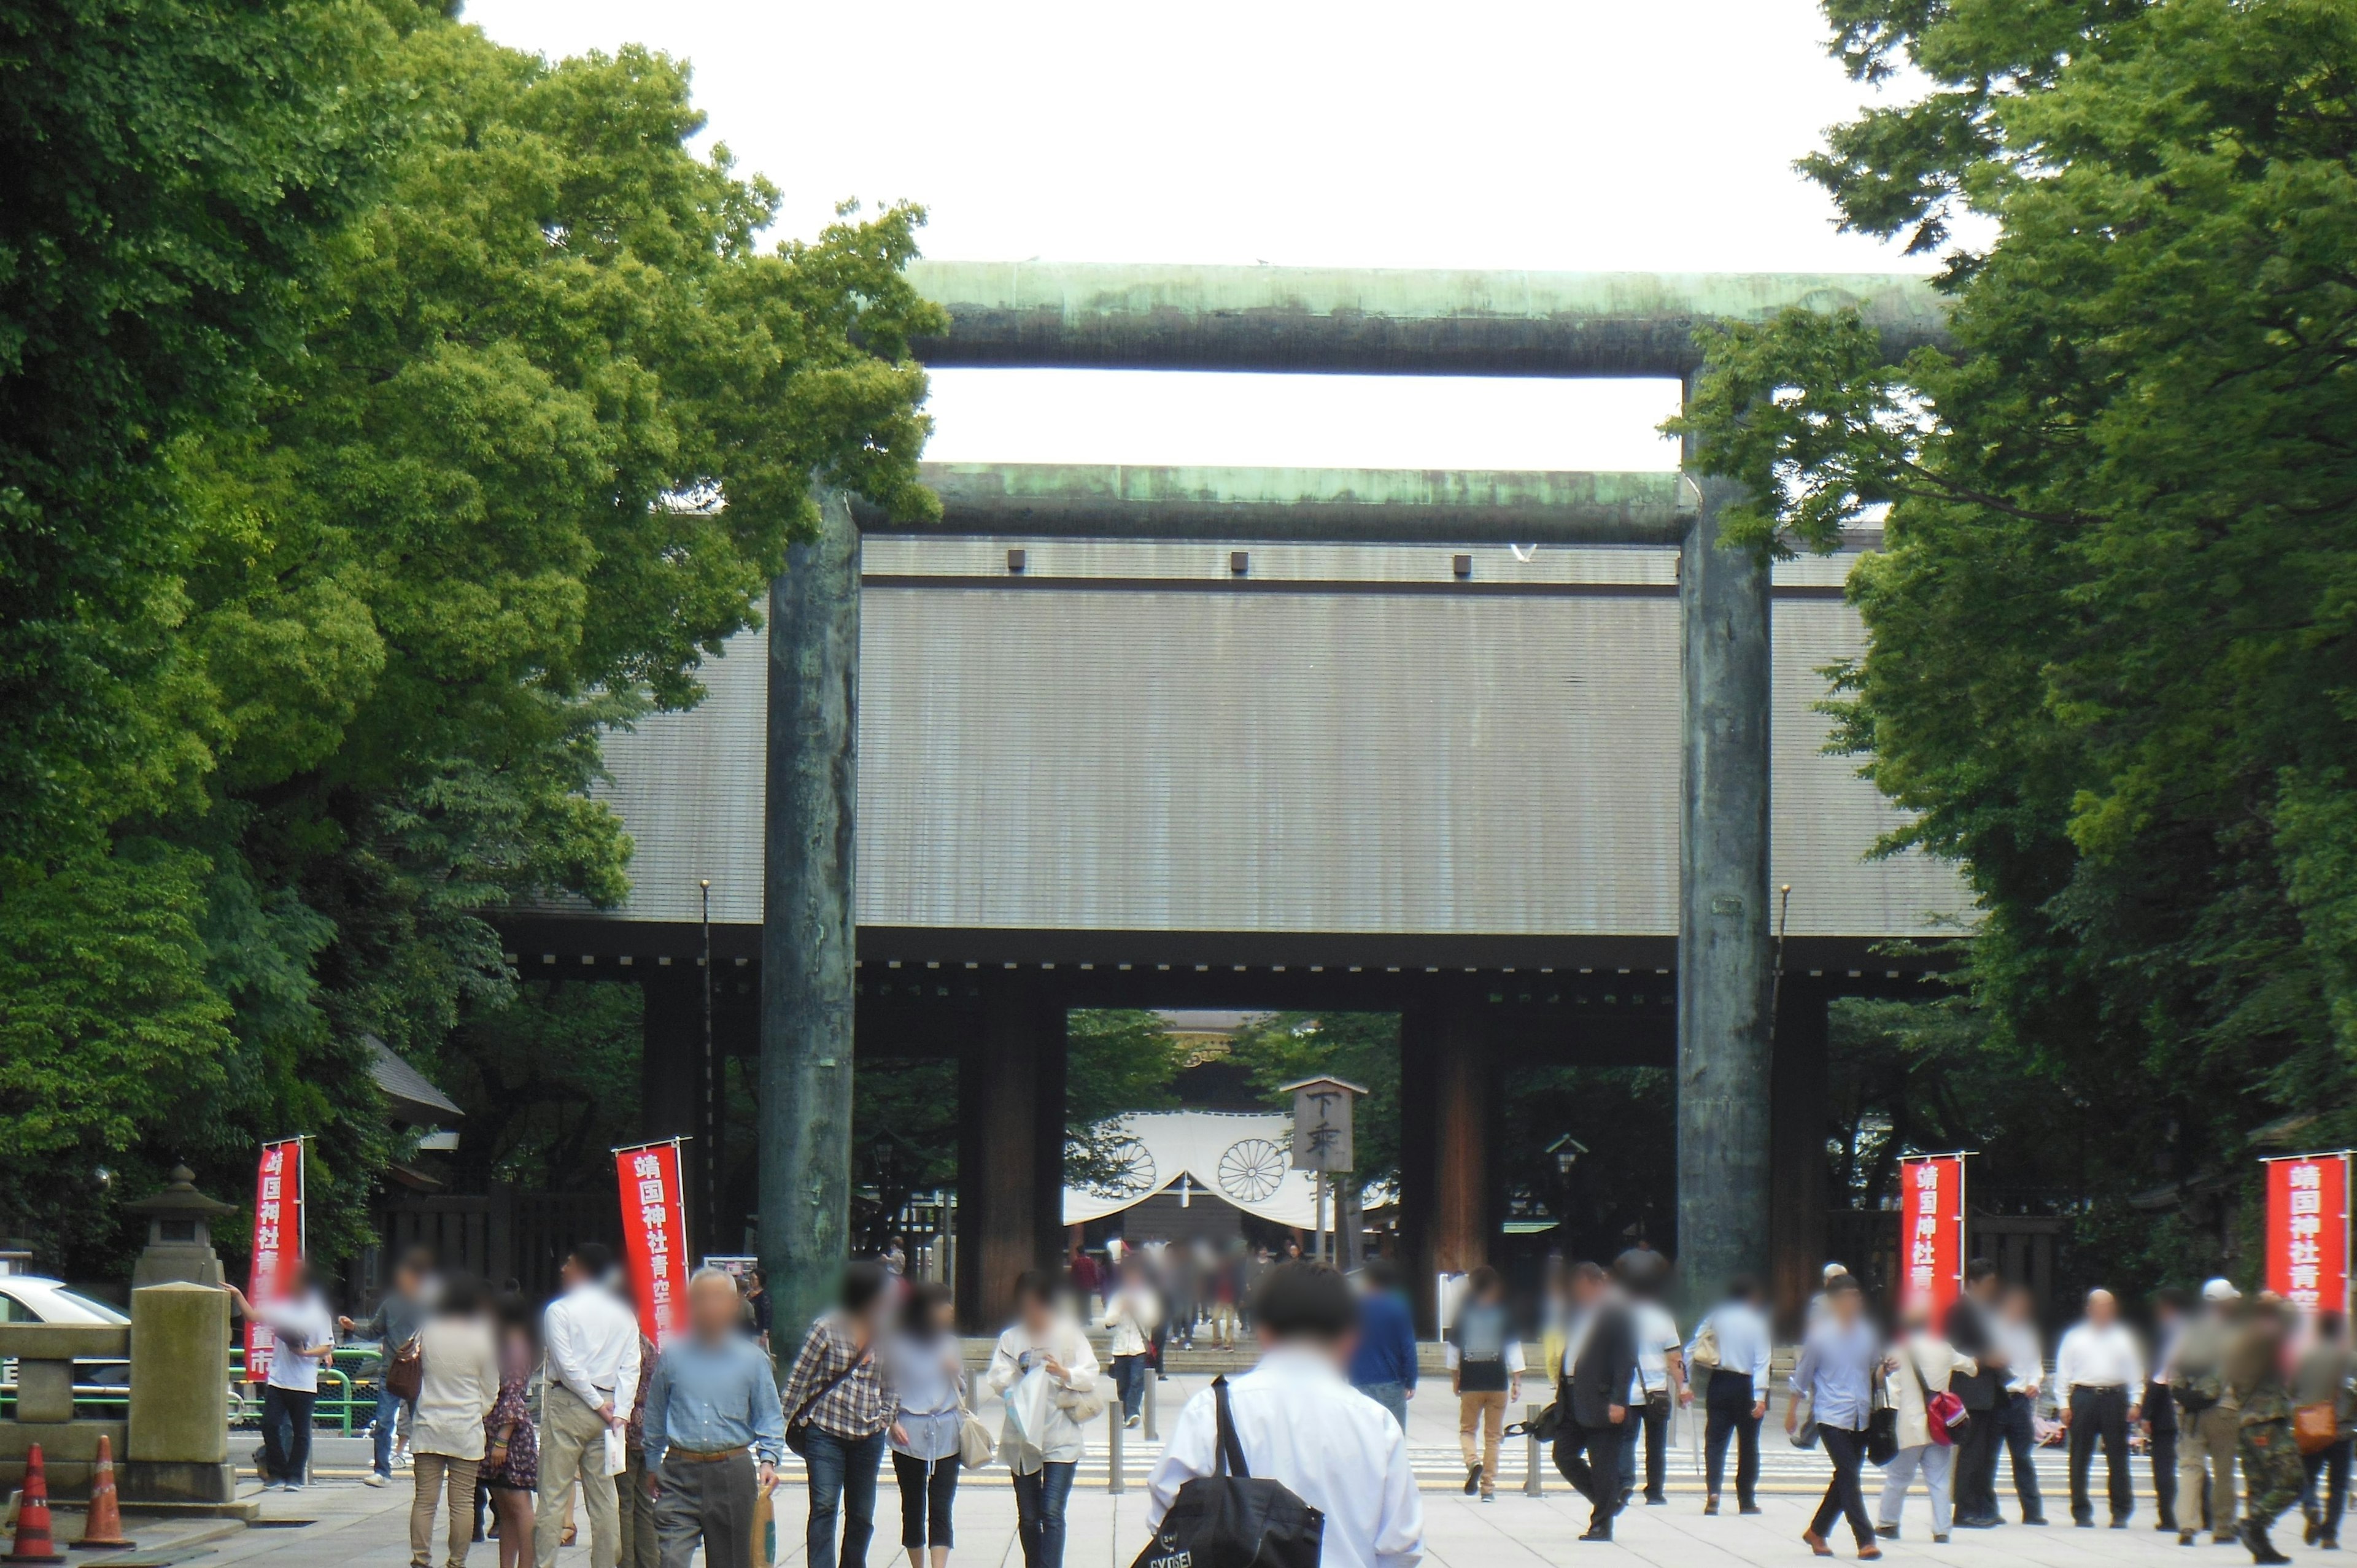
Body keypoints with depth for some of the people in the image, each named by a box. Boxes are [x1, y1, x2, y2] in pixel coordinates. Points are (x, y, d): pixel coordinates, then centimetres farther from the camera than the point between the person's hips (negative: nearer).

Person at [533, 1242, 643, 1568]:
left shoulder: (559, 1310, -6)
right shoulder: (624, 1315, 8)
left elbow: (567, 1366, -13)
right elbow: (630, 1367, 0)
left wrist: (597, 1404, -7)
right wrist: (619, 1412, -6)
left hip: (567, 1406, -5)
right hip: (609, 1410, 5)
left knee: (553, 1493, -4)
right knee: (604, 1497, 7)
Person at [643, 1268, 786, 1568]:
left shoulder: (752, 1360, 3)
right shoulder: (672, 1357, 4)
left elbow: (770, 1419, 7)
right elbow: (655, 1419, 14)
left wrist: (768, 1460, -7)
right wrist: (653, 1467, 16)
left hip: (732, 1475, 1)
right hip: (680, 1475, -1)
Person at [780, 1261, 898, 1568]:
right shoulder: (826, 1329, -9)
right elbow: (799, 1378, -4)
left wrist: (886, 1415, 5)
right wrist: (786, 1422, -3)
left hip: (869, 1437, 5)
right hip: (825, 1431, -5)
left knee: (861, 1513, 12)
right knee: (824, 1507, -13)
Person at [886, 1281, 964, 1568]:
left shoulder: (948, 1342, 10)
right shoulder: (897, 1343, -2)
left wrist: (954, 1369, -1)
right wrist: (893, 1422, -9)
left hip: (946, 1434, 2)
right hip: (909, 1434, -2)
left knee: (941, 1507, -7)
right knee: (913, 1506, 6)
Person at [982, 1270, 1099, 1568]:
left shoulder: (1069, 1334, 2)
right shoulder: (1011, 1338, 6)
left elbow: (1090, 1376, -2)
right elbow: (996, 1380, -1)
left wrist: (1065, 1373, -20)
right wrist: (1009, 1377, -22)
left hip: (1061, 1437, -3)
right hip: (1021, 1437, 3)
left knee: (1052, 1513, -13)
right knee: (1028, 1517, 10)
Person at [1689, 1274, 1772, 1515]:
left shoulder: (1716, 1318, 4)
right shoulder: (1758, 1323, -5)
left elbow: (1692, 1350, 1)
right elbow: (1762, 1362, -12)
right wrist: (1760, 1396, -17)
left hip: (1718, 1385, 2)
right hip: (1745, 1387, -2)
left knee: (1715, 1441, 2)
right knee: (1748, 1444, 10)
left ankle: (1713, 1490, -19)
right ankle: (1746, 1500, 15)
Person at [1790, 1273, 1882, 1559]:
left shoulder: (1868, 1333, 7)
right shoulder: (1820, 1334, -5)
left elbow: (1875, 1365, 20)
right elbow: (1803, 1374, 3)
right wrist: (1792, 1412, 7)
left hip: (1861, 1416, 5)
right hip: (1831, 1415, -5)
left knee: (1845, 1477, 10)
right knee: (1848, 1474, -12)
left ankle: (1816, 1531, 27)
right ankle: (1865, 1540, -13)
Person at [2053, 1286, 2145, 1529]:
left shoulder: (2123, 1338, 12)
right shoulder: (2075, 1337, 9)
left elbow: (2135, 1373, 11)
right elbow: (2063, 1373, 7)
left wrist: (2135, 1403, 1)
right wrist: (2064, 1405, -1)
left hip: (2115, 1398, 0)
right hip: (2083, 1397, 0)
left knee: (2118, 1458, 0)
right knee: (2080, 1458, 1)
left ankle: (2120, 1513, 5)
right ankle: (2081, 1512, 8)